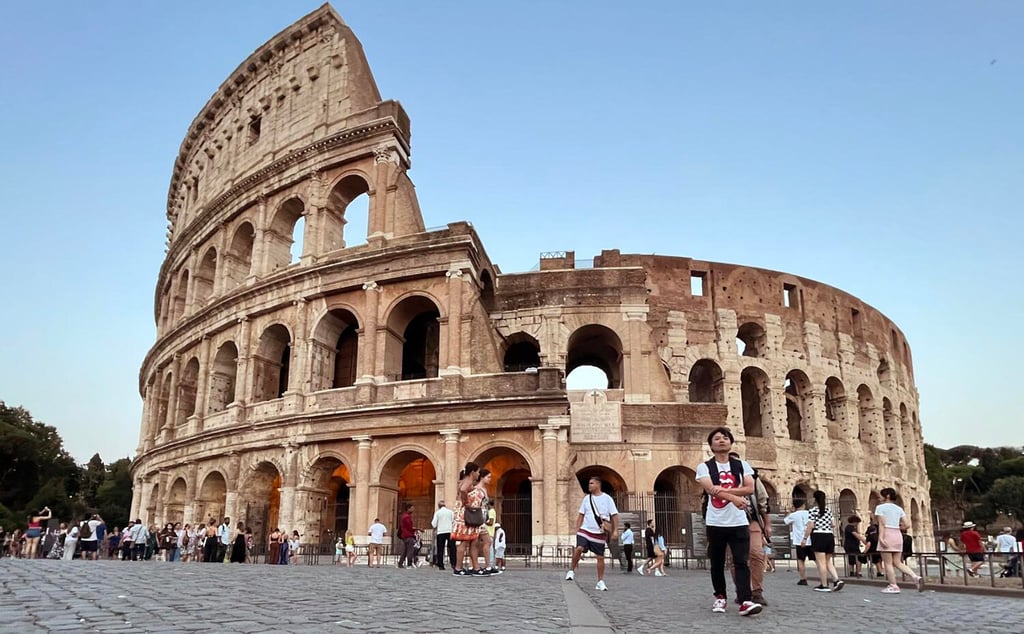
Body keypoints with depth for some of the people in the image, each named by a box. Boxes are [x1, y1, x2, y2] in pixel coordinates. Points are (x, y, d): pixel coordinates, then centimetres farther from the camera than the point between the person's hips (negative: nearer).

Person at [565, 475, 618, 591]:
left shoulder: (607, 498, -3)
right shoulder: (587, 498, 7)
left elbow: (614, 515, -3)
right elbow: (581, 515, 12)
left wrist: (615, 530, -11)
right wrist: (577, 529, 6)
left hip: (599, 533, -1)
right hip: (585, 530, 1)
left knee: (600, 557, 3)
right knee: (579, 548, -21)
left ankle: (600, 582, 17)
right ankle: (572, 570, -2)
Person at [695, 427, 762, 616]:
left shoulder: (742, 465, 8)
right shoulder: (704, 467, 0)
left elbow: (750, 488, -5)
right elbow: (710, 489, -16)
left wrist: (724, 490, -17)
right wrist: (734, 498, -31)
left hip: (739, 522, 1)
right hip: (716, 523, -1)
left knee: (742, 562, -8)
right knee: (717, 563, 9)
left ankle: (745, 601, -13)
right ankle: (720, 597, 24)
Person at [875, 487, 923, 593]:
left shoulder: (880, 507, -2)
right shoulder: (899, 509, 15)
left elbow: (882, 524, -13)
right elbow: (907, 525, 9)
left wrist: (881, 537, -19)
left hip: (887, 534, -6)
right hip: (898, 534, 7)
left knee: (888, 563, 1)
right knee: (897, 562, 11)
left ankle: (893, 586, 1)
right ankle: (916, 577, -6)